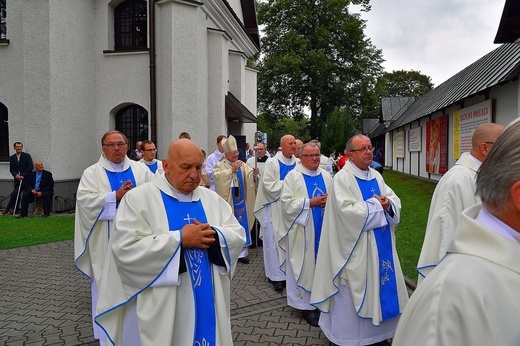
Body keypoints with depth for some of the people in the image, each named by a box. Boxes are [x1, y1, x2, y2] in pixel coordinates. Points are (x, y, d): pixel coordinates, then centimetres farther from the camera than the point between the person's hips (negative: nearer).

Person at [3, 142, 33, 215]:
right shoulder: (12, 158, 11)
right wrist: (16, 175, -12)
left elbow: (30, 167, -6)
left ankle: (8, 208, -4)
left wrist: (23, 175, -13)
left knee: (14, 193, -14)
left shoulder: (27, 156, -1)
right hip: (17, 179, 4)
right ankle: (14, 210, 15)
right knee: (16, 194, 7)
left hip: (25, 178, -4)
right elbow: (11, 169, 9)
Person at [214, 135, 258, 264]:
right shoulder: (220, 165, -4)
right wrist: (232, 170, -24)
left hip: (240, 200, 4)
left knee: (241, 224, 6)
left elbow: (248, 177, -1)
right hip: (228, 200, -4)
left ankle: (241, 252, 14)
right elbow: (217, 175, -22)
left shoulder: (242, 164, 10)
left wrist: (253, 172, -22)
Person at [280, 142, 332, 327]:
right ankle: (307, 305, 14)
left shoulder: (326, 176, 10)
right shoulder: (292, 176, -5)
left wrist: (330, 200, -9)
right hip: (303, 231, -4)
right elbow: (287, 202, -13)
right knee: (306, 265, 2)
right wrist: (310, 202, -17)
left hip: (324, 229, 5)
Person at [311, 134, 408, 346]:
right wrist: (376, 204, -14)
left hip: (380, 245, 7)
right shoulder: (342, 178, -13)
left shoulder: (376, 176, 10)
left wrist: (388, 204, -15)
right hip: (356, 249, -7)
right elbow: (347, 211, -24)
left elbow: (395, 201, 8)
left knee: (378, 287, 15)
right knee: (354, 292, 4)